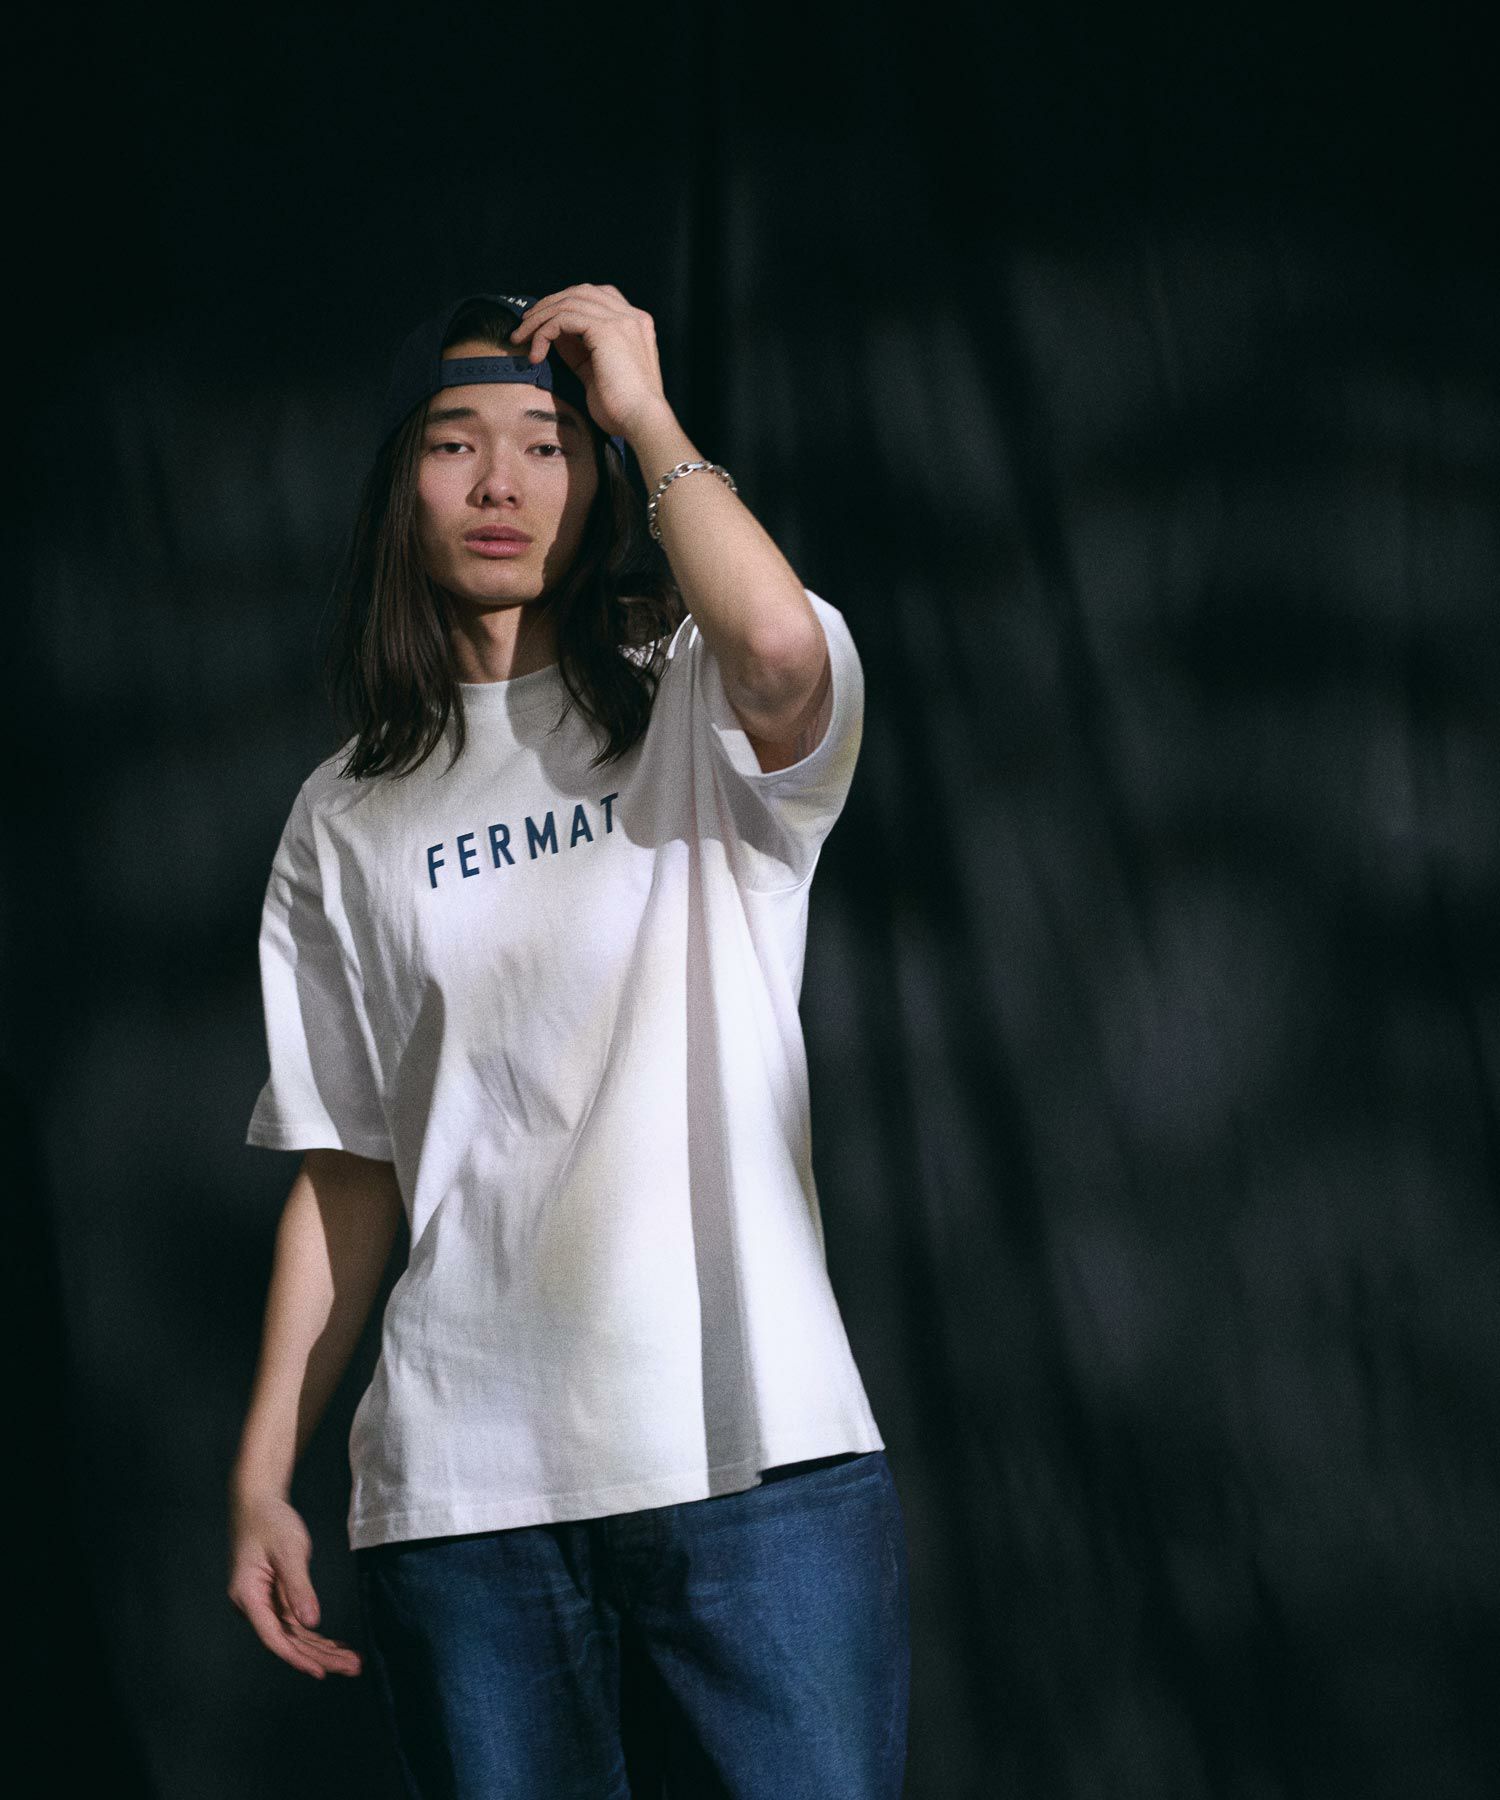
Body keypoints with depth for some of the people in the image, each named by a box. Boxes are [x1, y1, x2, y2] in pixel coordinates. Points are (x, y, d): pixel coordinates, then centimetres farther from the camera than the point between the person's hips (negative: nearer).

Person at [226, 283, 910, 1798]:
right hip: (461, 1489, 2)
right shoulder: (347, 819, 14)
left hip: (755, 1448, -2)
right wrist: (262, 1473, 7)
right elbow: (345, 1167, 14)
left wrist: (646, 411, -5)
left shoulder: (701, 717, 7)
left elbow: (780, 649, -19)